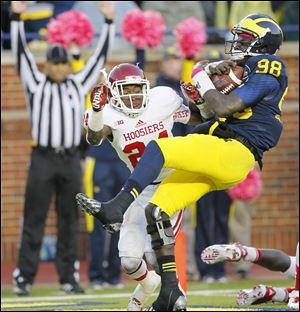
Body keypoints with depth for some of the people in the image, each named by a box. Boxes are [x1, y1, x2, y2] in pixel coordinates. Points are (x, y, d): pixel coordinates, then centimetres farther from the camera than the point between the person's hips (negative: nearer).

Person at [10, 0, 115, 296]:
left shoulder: (78, 84, 12)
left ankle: (69, 277, 9)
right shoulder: (36, 83, 6)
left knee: (69, 221, 6)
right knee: (34, 220, -4)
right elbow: (21, 53, -1)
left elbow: (100, 56, 12)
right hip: (43, 158, -3)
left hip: (70, 160, 3)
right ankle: (23, 278, -4)